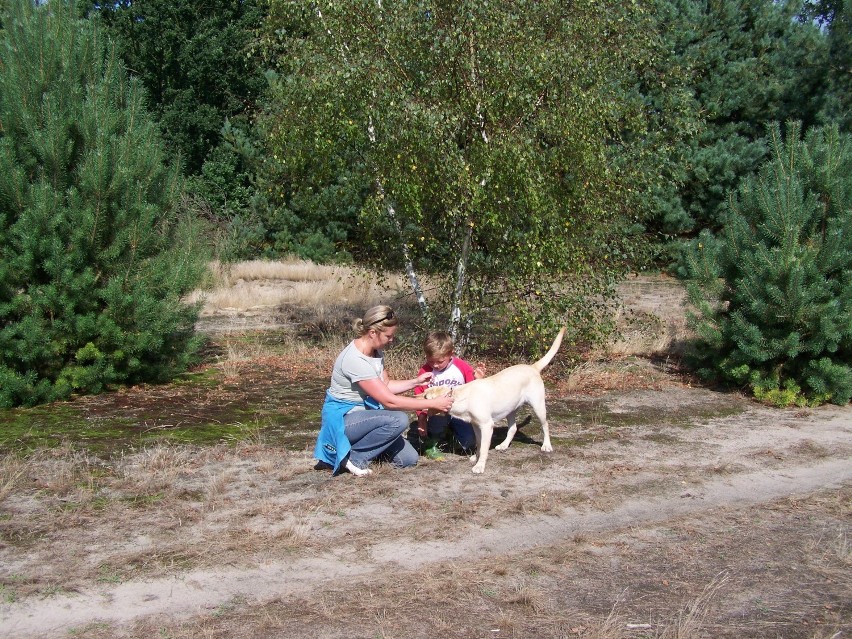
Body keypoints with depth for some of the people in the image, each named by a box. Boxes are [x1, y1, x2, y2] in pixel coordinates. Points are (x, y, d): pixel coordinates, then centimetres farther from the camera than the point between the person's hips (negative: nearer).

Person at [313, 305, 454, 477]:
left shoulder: (376, 351, 1)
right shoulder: (355, 360, -27)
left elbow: (386, 386, 12)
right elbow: (389, 401, -28)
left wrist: (416, 382, -3)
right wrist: (433, 403, -24)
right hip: (343, 418, -8)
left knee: (409, 458, -3)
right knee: (399, 419, -30)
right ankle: (355, 457, -12)